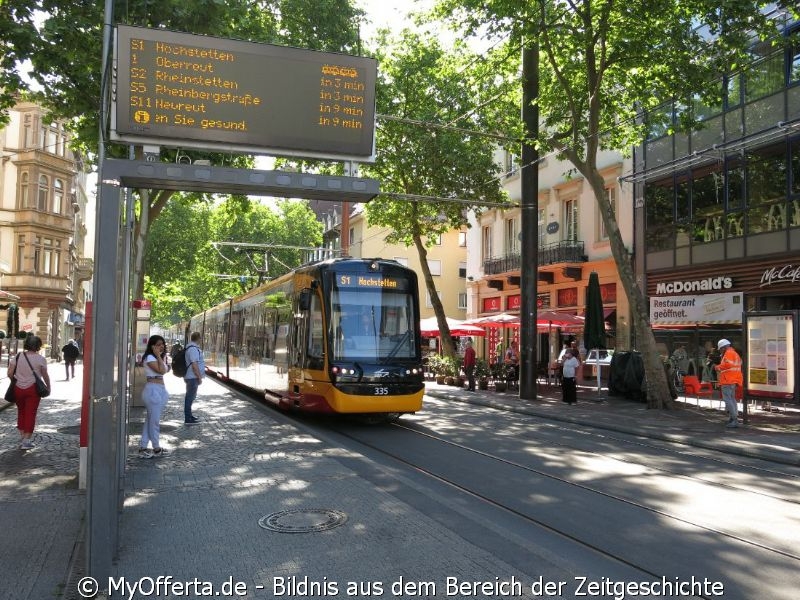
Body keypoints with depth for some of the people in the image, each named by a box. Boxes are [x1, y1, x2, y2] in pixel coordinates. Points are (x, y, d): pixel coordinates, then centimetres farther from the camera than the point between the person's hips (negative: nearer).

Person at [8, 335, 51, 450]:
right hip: (33, 389, -3)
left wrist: (17, 380, 15)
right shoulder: (40, 359, -7)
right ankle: (27, 441, 1)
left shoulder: (18, 356, 0)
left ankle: (22, 436, 27)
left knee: (21, 412, 20)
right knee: (30, 413, 3)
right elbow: (45, 375, -4)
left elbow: (10, 373, -3)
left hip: (18, 388, 3)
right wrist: (48, 387, 11)